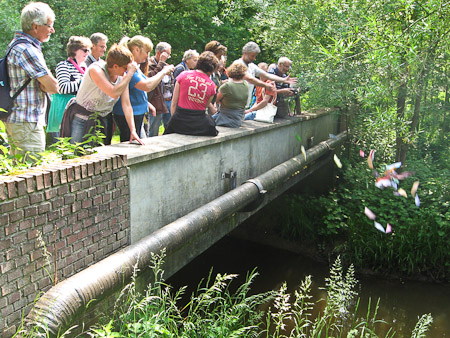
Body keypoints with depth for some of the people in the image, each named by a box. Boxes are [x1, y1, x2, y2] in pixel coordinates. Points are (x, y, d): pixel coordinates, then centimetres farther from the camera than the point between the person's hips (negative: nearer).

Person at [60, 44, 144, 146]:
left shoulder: (123, 77, -3)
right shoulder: (96, 69, -21)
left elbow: (126, 105, -5)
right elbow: (114, 93, -33)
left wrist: (133, 131, -13)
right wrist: (130, 73, -27)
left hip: (101, 120, 5)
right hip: (80, 117, -5)